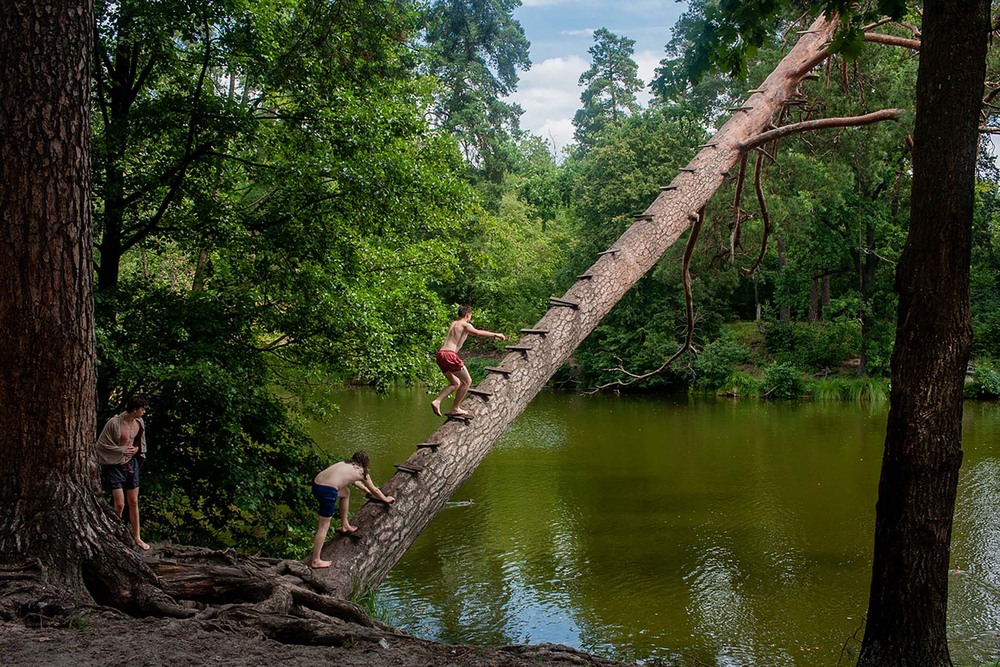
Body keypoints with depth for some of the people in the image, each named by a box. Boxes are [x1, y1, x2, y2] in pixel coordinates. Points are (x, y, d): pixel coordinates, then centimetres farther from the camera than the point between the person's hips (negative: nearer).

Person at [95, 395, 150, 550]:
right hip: (115, 466, -6)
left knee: (134, 503, 10)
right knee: (119, 504, -6)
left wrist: (136, 448, -5)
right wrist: (122, 450, -18)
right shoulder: (114, 423, -22)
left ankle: (136, 538, 19)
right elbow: (101, 444, -16)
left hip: (131, 464, 6)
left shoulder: (139, 422, -1)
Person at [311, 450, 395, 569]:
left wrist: (366, 489, 62)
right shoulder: (361, 472, 10)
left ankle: (345, 526, 44)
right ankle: (316, 561, 2)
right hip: (328, 491, -8)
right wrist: (386, 499, 41)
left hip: (316, 483, 8)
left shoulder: (345, 464, 26)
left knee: (346, 492, 33)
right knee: (324, 526, 0)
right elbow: (375, 490, 24)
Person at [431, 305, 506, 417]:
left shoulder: (453, 324, 25)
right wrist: (495, 335, -15)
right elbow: (477, 333, -21)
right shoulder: (465, 325, 0)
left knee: (455, 383, 20)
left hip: (440, 354, 8)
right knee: (467, 381, 5)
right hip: (450, 355, -8)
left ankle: (436, 401, 2)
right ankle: (455, 408, 5)